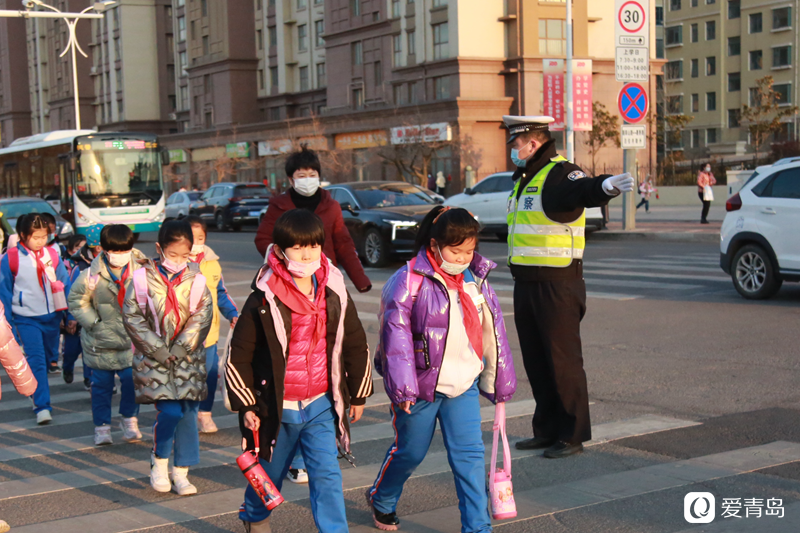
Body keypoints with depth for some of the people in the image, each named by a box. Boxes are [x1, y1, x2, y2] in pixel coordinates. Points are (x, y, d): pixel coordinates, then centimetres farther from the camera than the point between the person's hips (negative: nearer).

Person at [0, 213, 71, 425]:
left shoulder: (52, 255, 1)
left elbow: (65, 285, 7)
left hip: (52, 317, 4)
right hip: (26, 318, -3)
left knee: (47, 358, 15)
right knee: (36, 361, -11)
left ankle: (38, 396, 35)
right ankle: (42, 406, -11)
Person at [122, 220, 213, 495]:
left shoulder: (195, 280, 1)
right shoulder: (143, 279, -4)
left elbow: (202, 318, -1)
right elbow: (132, 317, -5)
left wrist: (179, 349, -10)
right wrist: (159, 349, -10)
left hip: (188, 358, 3)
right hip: (154, 358, -2)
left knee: (188, 413, 2)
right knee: (169, 411, -14)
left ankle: (181, 473, 15)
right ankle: (158, 463, 11)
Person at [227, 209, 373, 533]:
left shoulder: (335, 295, -2)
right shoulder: (263, 301, -13)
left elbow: (356, 345, 10)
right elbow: (238, 355, -7)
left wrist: (358, 395, 14)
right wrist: (246, 406, -6)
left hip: (320, 406, 2)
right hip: (276, 407, -1)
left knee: (327, 476, -7)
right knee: (269, 475, 17)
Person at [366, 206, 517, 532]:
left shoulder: (476, 280, 3)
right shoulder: (410, 281, -15)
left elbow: (493, 330, 11)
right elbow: (396, 333, -17)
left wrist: (500, 381, 15)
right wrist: (401, 386, -21)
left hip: (463, 385, 4)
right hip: (421, 385, -4)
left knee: (470, 456, -1)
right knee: (410, 452, 13)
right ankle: (381, 500, 40)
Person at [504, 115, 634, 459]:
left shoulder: (560, 173, -15)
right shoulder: (525, 178, 16)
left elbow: (583, 190, -38)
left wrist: (605, 186, -57)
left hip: (557, 286, -9)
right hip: (526, 285, 10)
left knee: (563, 360, -2)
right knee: (536, 362, 14)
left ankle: (572, 436, 7)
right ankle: (547, 431, 25)